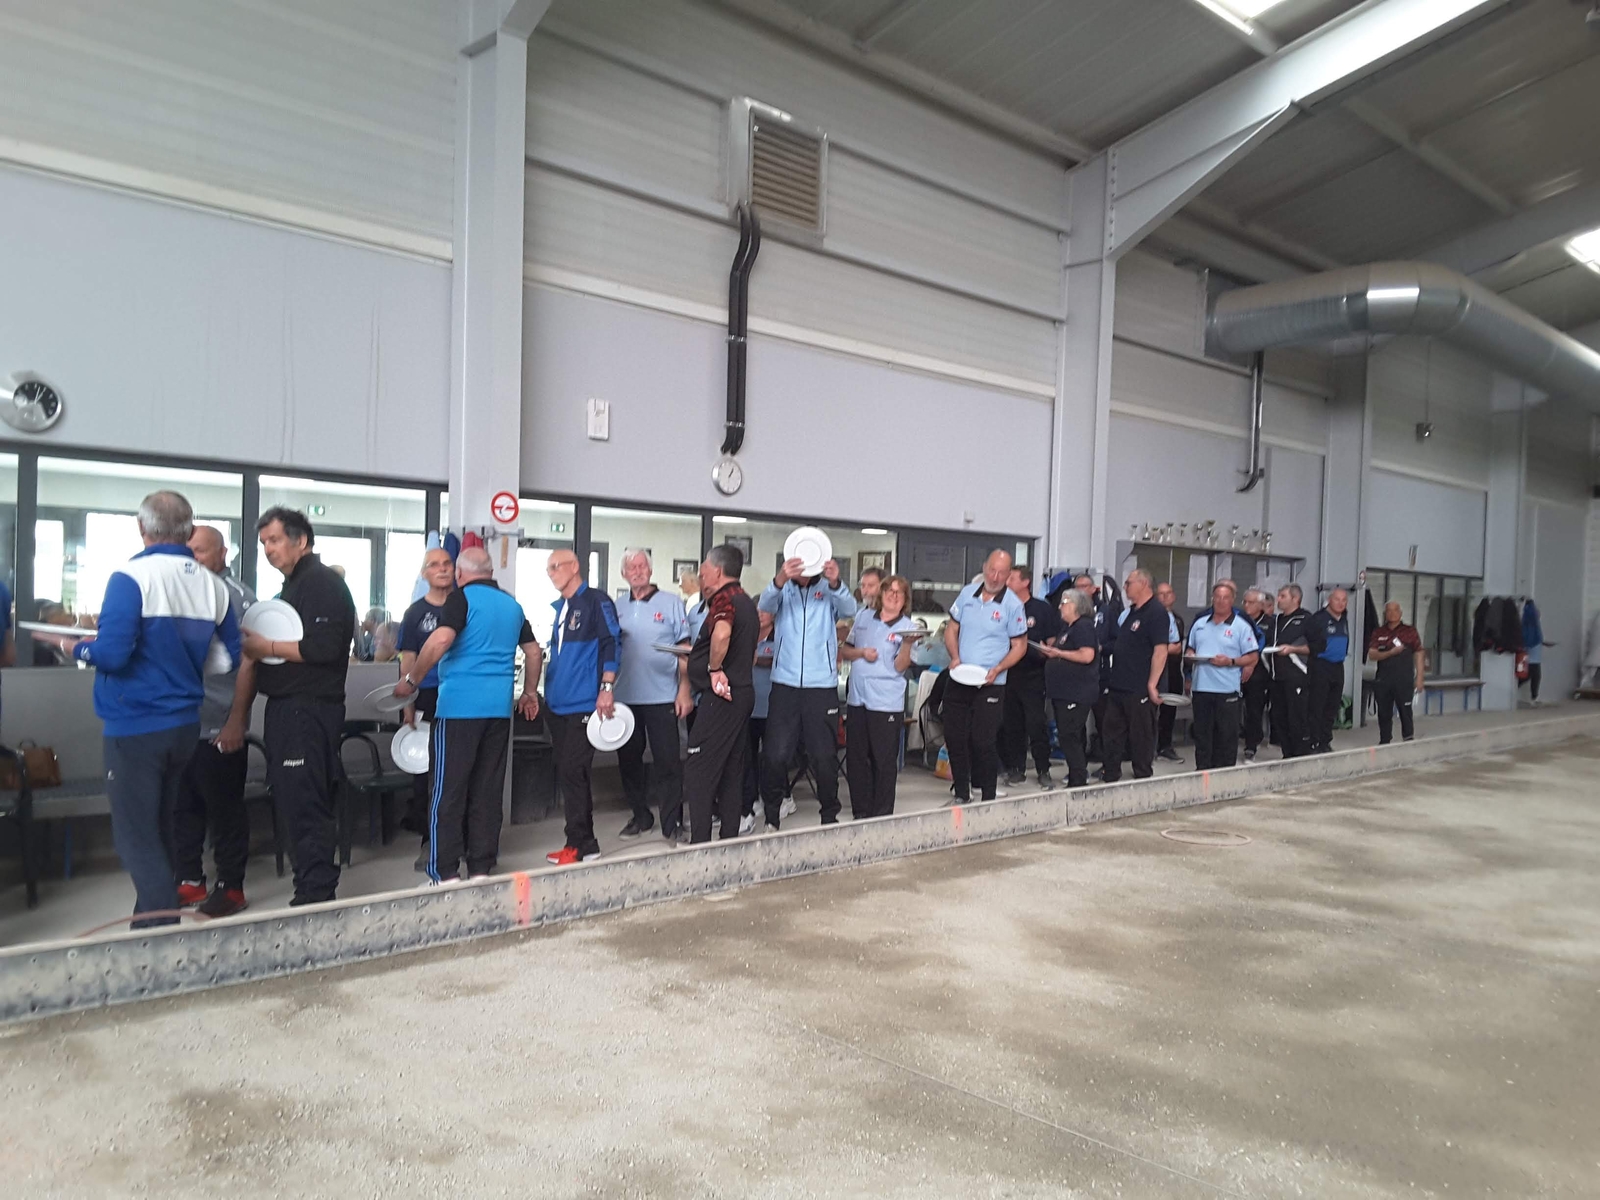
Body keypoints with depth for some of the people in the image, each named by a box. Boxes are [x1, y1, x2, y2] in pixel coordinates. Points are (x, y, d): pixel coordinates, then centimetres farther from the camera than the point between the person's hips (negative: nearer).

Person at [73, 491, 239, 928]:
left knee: (136, 838, 3)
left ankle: (163, 929, 1)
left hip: (135, 727, -6)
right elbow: (232, 657, 8)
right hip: (185, 725, 6)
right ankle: (155, 921, 29)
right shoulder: (213, 585, 2)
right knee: (158, 830, 19)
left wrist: (81, 649, -1)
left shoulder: (130, 578, -15)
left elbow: (113, 654, -22)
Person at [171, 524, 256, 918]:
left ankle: (231, 886, 14)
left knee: (225, 809, 4)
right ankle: (189, 882, 25)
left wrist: (237, 721, -14)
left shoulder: (238, 597, -7)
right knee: (184, 806, 13)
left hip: (219, 727, -6)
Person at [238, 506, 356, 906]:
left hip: (308, 710, -11)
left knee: (304, 805, -8)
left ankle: (317, 895, -2)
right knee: (293, 802, 13)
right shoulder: (293, 585, 21)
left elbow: (323, 647, -22)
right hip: (287, 708, 11)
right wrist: (255, 650, 8)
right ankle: (313, 891, 21)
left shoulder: (322, 583, -11)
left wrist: (267, 647, -14)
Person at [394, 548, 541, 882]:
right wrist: (529, 692, 31)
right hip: (499, 707, 6)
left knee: (448, 791, 0)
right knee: (488, 791, 10)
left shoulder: (461, 598, -5)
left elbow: (441, 640, -19)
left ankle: (445, 873, 0)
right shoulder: (512, 604, 14)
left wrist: (411, 681, -9)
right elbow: (533, 651, 20)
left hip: (460, 705, -6)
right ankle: (481, 869, 13)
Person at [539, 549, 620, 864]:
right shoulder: (558, 607, 17)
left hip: (584, 705, -8)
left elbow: (611, 644, -13)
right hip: (558, 704, 8)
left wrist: (607, 689, -19)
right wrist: (542, 692, 23)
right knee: (566, 773, 10)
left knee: (572, 772, -9)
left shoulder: (597, 602, -6)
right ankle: (581, 841, 18)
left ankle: (581, 844, 0)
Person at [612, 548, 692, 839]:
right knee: (628, 760, 11)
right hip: (625, 696, 4)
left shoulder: (670, 603, 0)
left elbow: (684, 649, -2)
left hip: (662, 696, -4)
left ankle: (672, 823, 7)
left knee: (667, 762, -1)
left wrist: (684, 690, -9)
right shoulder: (618, 608, 10)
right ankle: (640, 816, 25)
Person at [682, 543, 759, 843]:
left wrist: (715, 668, -23)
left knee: (698, 771, -6)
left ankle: (700, 843, -6)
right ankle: (730, 839, 17)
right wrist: (698, 653, 32)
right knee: (731, 770, 13)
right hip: (743, 692, 10)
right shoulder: (745, 600, 17)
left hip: (720, 696, -10)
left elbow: (721, 632, -37)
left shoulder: (723, 597, -14)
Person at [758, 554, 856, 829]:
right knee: (775, 755, -2)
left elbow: (849, 609, -18)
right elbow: (764, 605, -17)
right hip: (785, 684, 0)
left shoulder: (829, 591, 3)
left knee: (824, 756, 6)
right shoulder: (783, 590, 4)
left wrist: (835, 583, -41)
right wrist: (780, 579, -40)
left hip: (822, 686, 0)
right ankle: (770, 814, 17)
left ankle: (830, 815, 24)